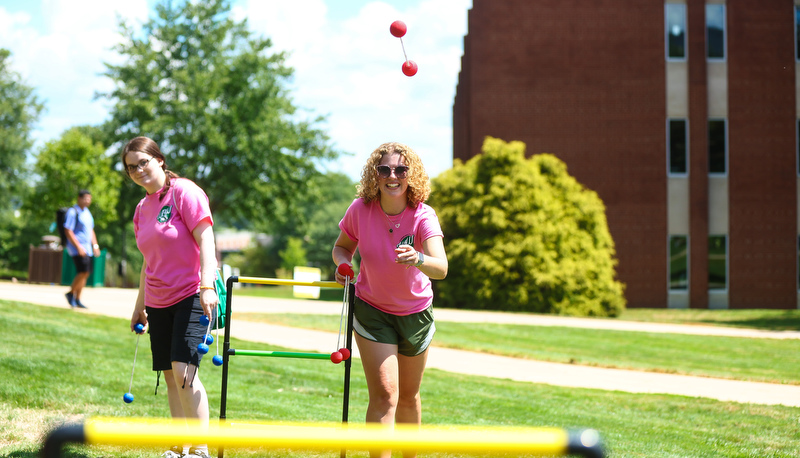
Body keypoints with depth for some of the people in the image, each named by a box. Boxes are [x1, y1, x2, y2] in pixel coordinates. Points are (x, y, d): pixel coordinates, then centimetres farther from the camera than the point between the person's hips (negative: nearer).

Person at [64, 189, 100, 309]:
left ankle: (77, 299, 12)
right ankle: (71, 293, -1)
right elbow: (68, 231, -14)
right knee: (83, 271, -18)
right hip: (77, 248, -8)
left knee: (85, 274, 5)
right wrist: (78, 247, -18)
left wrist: (95, 245, 17)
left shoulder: (87, 212, 17)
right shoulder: (72, 212, -9)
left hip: (87, 248, 8)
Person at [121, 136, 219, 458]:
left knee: (184, 368, -19)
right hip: (158, 302, 7)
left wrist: (207, 286, -25)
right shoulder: (142, 209, 13)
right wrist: (139, 306, 22)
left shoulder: (184, 192, -8)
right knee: (170, 374, 6)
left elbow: (205, 240, -14)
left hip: (191, 295, -7)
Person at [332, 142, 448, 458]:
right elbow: (343, 246, 4)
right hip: (371, 310, -1)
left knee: (408, 396, 15)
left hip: (415, 312, 1)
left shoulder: (423, 216, -21)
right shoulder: (360, 210, -16)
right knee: (384, 394, -16)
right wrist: (343, 264, -18)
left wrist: (418, 259, -58)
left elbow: (441, 268, -37)